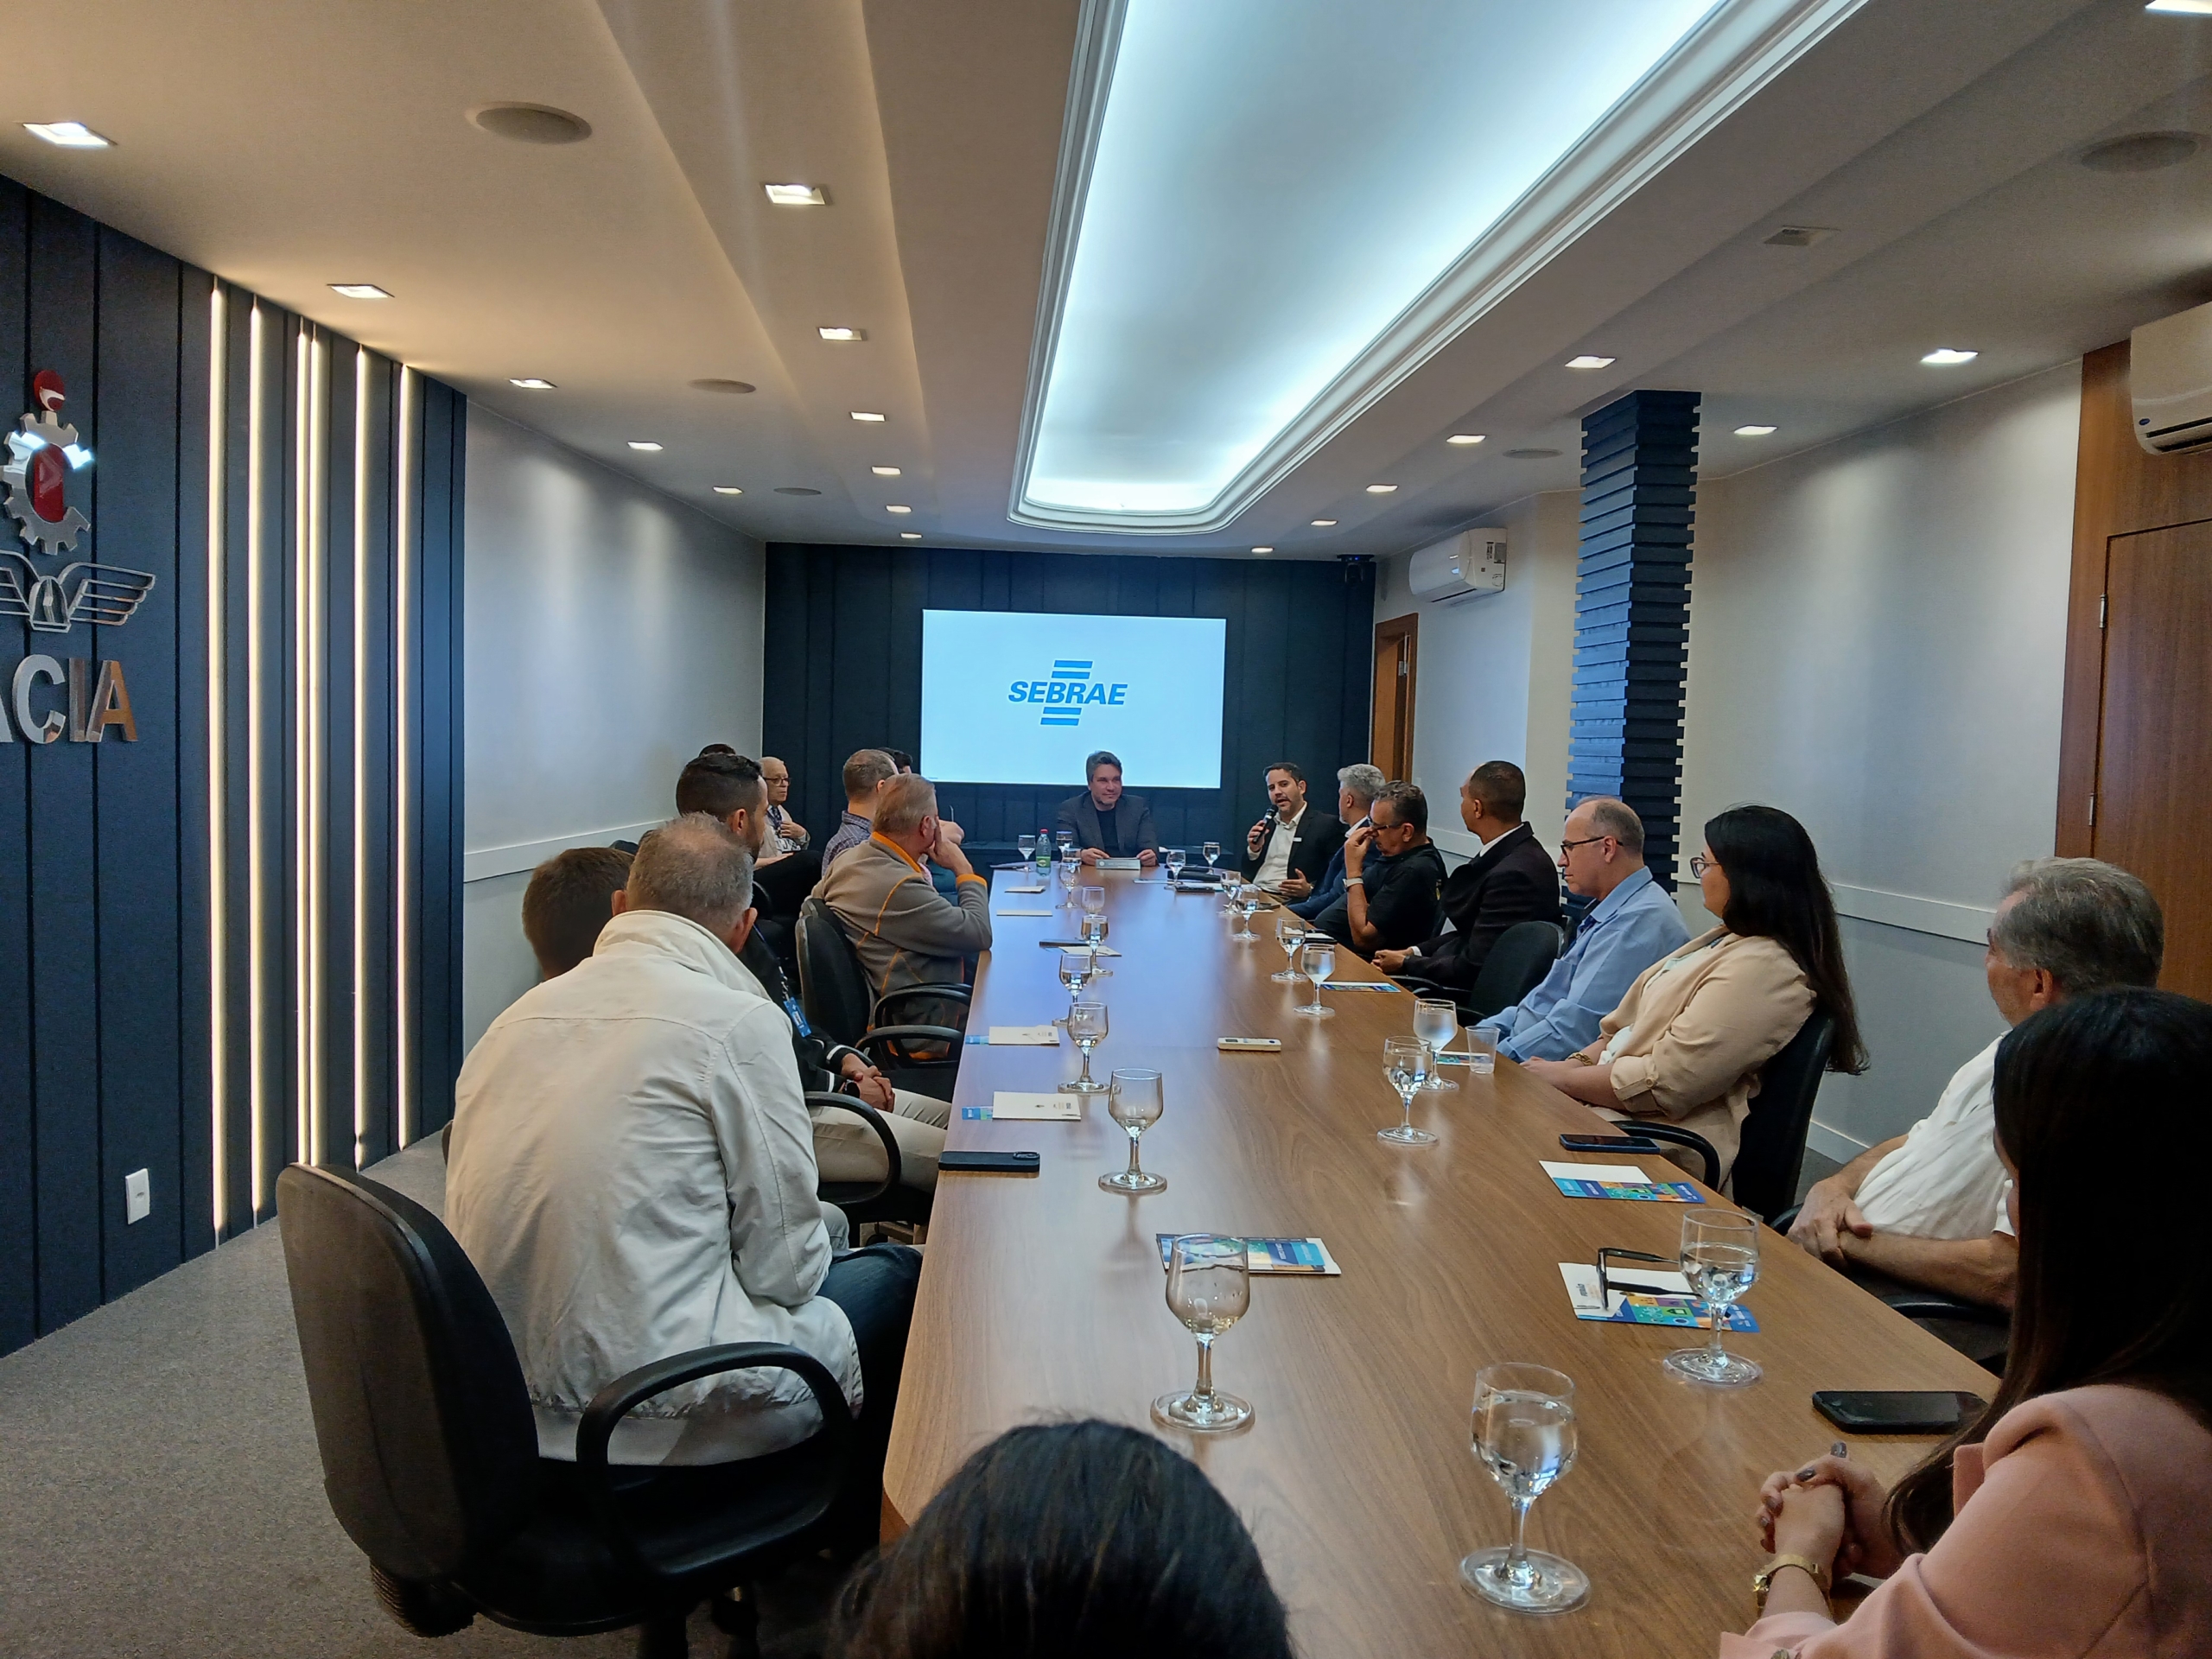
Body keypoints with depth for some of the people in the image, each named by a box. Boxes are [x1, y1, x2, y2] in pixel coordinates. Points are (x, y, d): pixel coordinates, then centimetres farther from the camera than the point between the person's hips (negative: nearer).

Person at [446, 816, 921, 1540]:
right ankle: (857, 1528, 31)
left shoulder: (518, 1016, 5)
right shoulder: (738, 1022, -15)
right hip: (650, 1419, -7)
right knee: (897, 1279, 12)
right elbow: (784, 1265, -12)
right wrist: (823, 1228, 11)